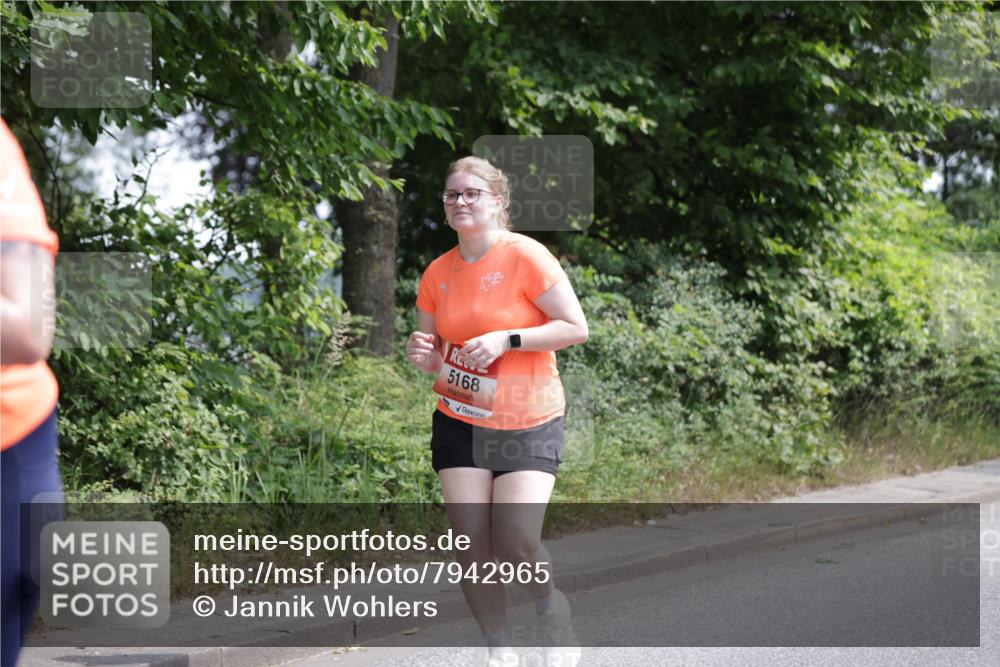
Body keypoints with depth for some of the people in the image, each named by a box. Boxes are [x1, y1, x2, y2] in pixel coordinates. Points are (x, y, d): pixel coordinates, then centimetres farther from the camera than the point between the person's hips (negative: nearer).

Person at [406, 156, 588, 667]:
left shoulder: (526, 256, -10)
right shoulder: (437, 273, 5)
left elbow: (576, 327, -12)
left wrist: (507, 339, -21)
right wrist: (421, 354, -9)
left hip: (528, 423, -4)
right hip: (459, 422, 4)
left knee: (517, 546, -13)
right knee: (471, 545, -2)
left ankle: (554, 615, 19)